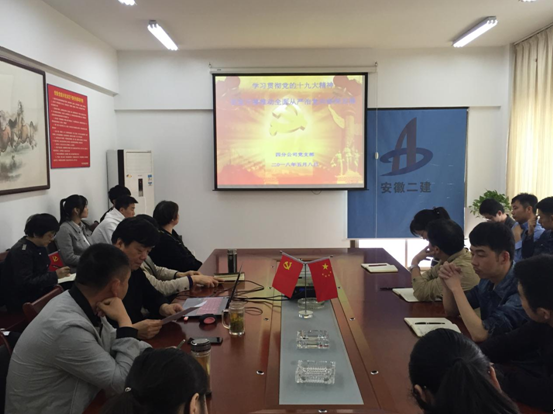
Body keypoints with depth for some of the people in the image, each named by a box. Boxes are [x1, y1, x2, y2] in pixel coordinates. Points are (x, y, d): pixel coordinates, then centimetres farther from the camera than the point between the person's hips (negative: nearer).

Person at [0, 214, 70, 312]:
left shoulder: (40, 246, 4)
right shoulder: (21, 251, -21)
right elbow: (25, 284, -26)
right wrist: (55, 275, -25)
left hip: (37, 291, 8)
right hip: (22, 301, -8)